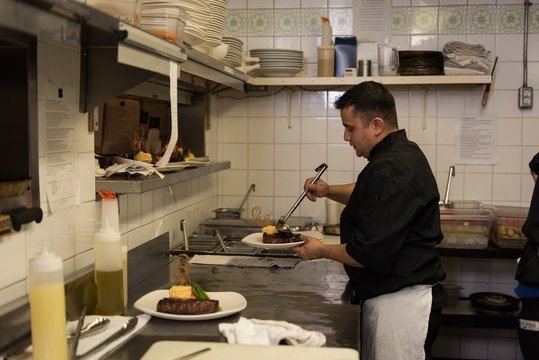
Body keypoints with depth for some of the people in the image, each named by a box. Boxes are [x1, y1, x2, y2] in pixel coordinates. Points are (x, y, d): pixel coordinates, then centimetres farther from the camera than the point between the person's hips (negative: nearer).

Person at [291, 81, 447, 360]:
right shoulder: (402, 154, 9)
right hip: (387, 298, 11)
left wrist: (321, 251, -10)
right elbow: (370, 196, 30)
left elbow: (371, 253, -27)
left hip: (400, 304, -11)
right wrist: (329, 191, 14)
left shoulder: (392, 172, -24)